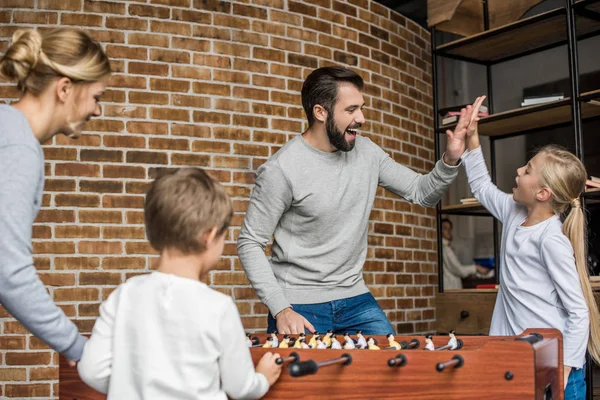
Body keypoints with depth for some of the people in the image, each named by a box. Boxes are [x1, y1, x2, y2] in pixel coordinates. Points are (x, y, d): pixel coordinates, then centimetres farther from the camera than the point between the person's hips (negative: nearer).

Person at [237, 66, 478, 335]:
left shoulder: (366, 152, 0)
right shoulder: (281, 169, -16)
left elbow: (422, 193, 8)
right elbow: (250, 244, -12)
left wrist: (450, 160, -11)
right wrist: (280, 310, -20)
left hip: (355, 299, 5)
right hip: (299, 306, -5)